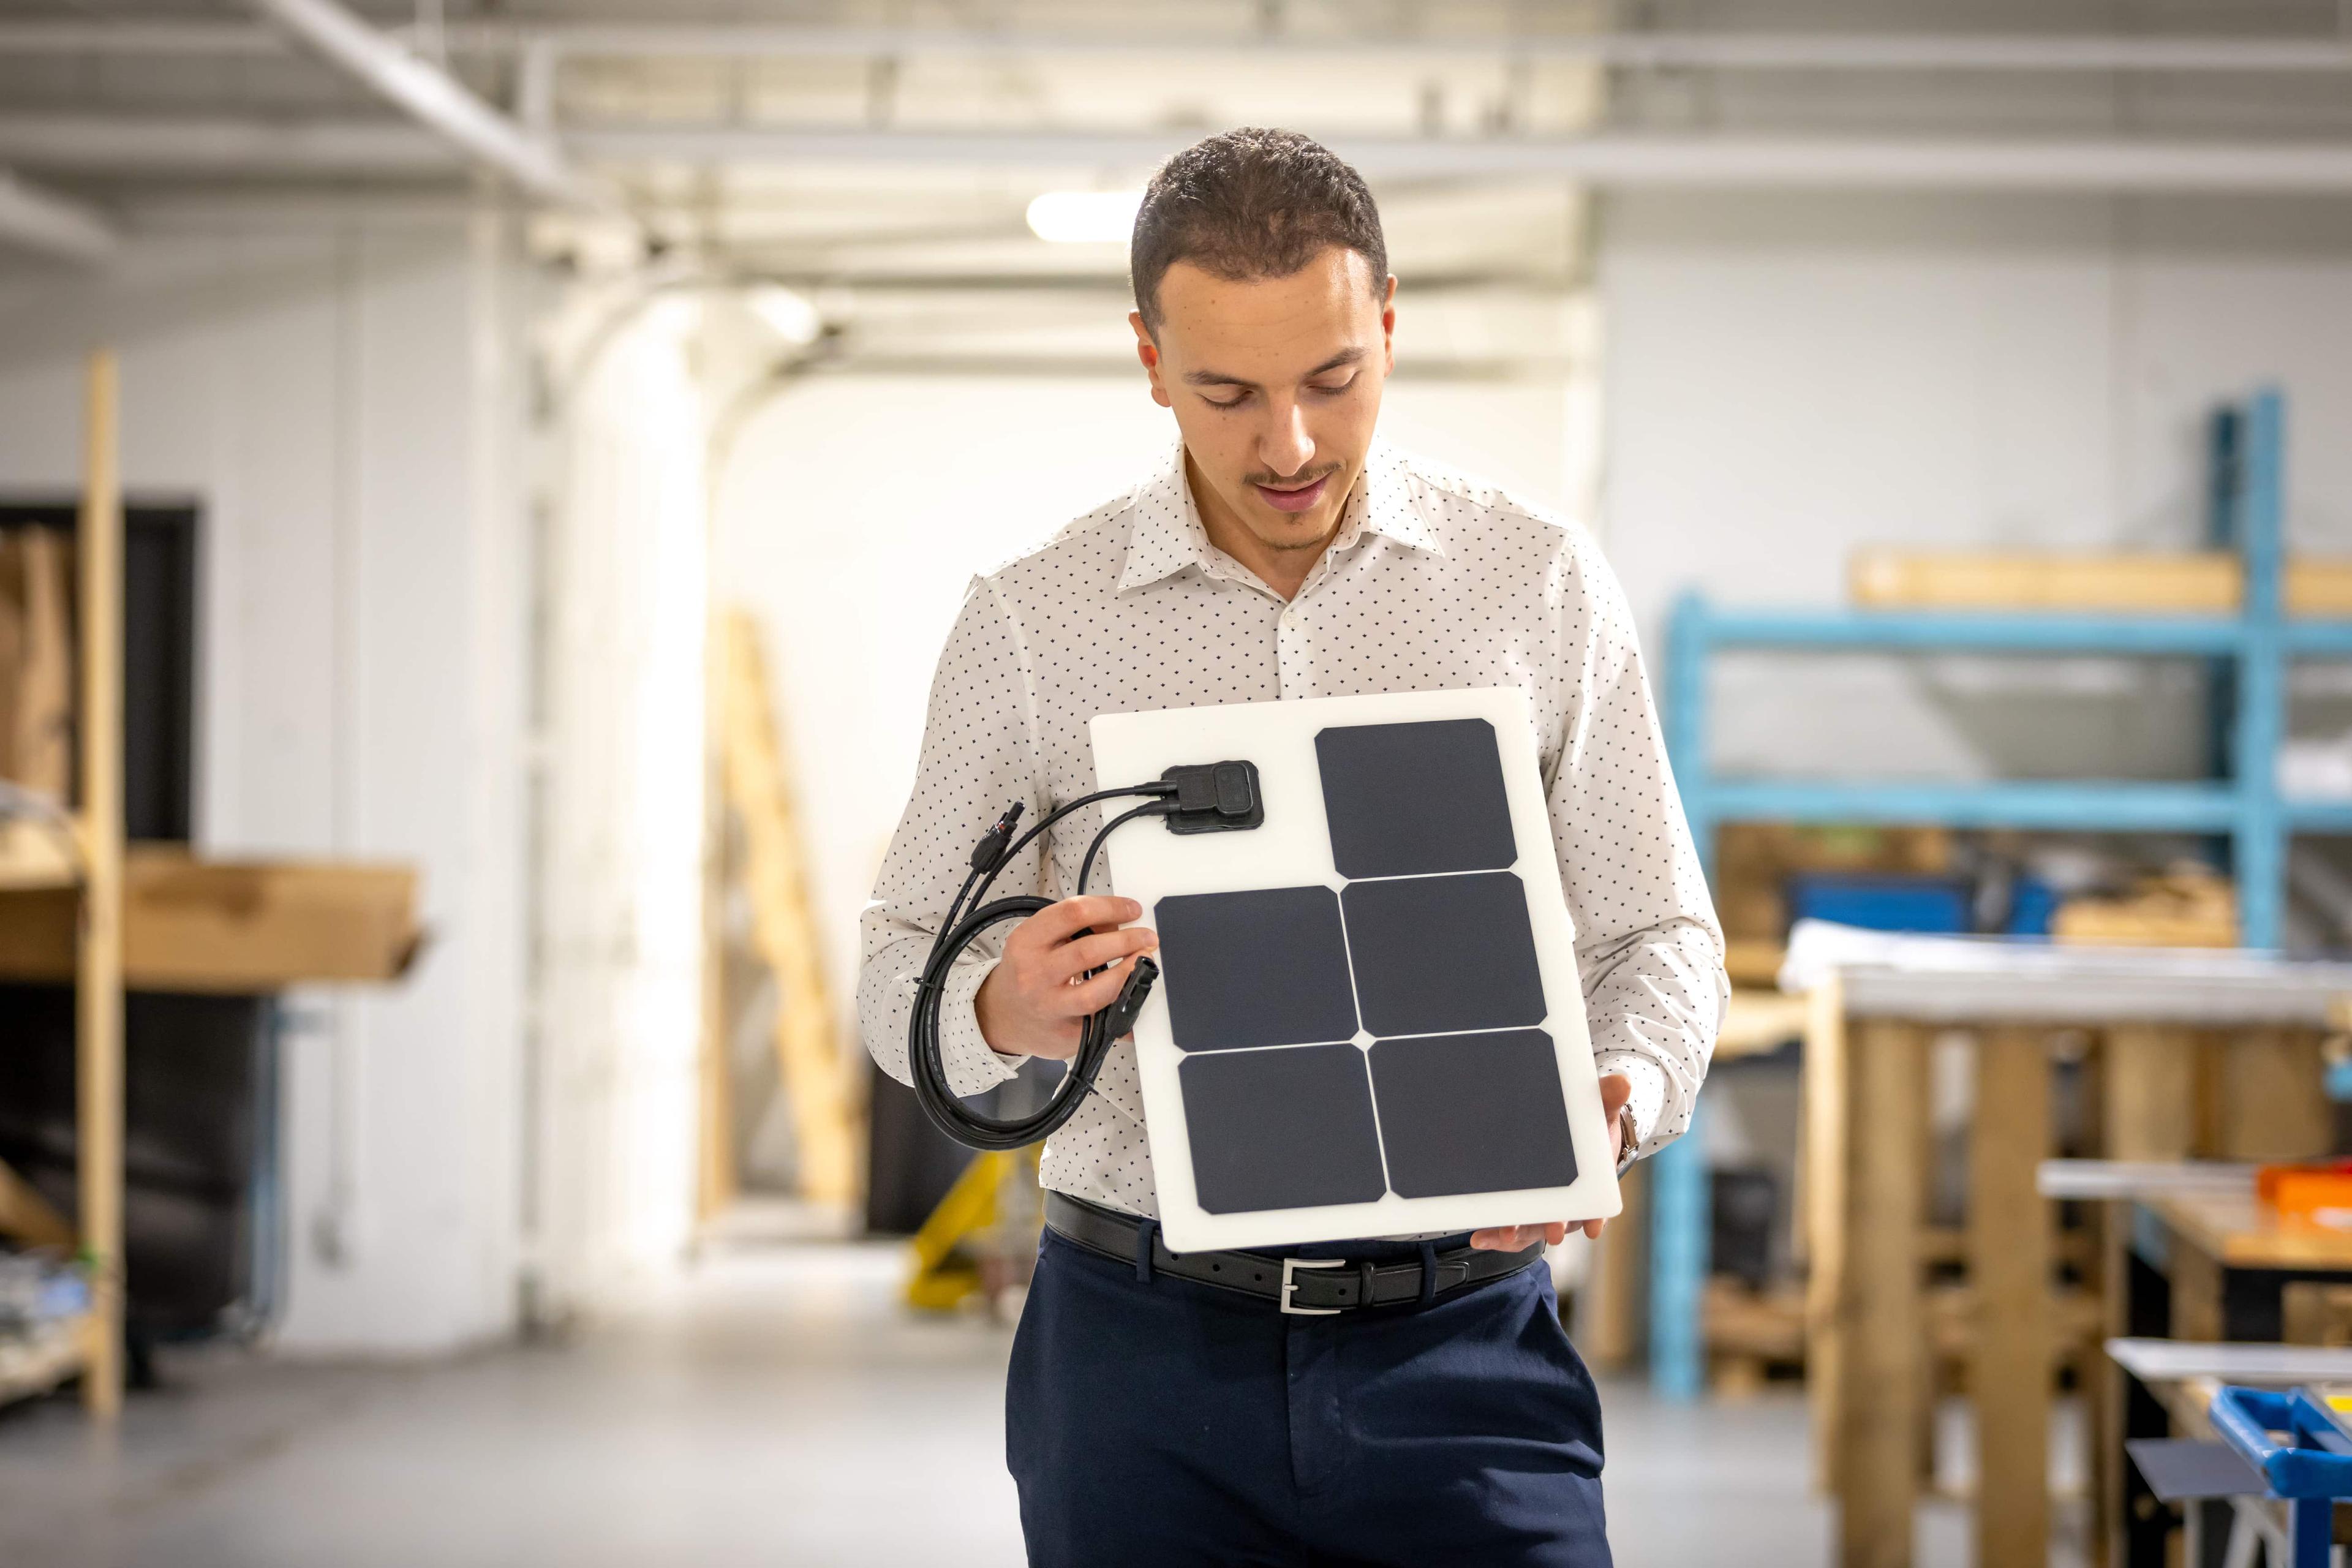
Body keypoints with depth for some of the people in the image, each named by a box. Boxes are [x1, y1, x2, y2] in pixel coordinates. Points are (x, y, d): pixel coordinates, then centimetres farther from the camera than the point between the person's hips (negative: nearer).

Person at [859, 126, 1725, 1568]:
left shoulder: (1543, 584, 4)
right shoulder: (1029, 624, 2)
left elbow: (1658, 935, 8)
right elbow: (900, 968, 8)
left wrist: (1612, 1102, -14)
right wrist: (1002, 1016, -16)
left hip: (1456, 1336, 0)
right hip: (1145, 1350, 0)